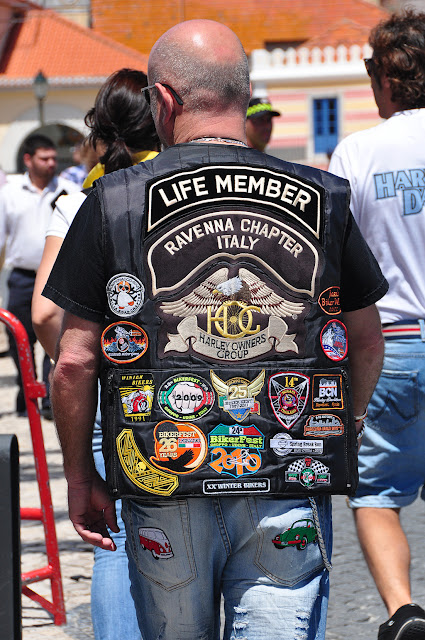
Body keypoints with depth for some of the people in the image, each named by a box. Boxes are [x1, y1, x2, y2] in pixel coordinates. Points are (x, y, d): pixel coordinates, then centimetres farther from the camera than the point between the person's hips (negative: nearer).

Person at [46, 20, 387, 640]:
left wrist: (79, 474, 10)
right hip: (292, 489, 1)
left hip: (163, 480, 0)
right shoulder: (322, 199, 2)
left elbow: (75, 362, -2)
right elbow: (367, 341, 11)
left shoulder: (115, 201, -3)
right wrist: (345, 429, 28)